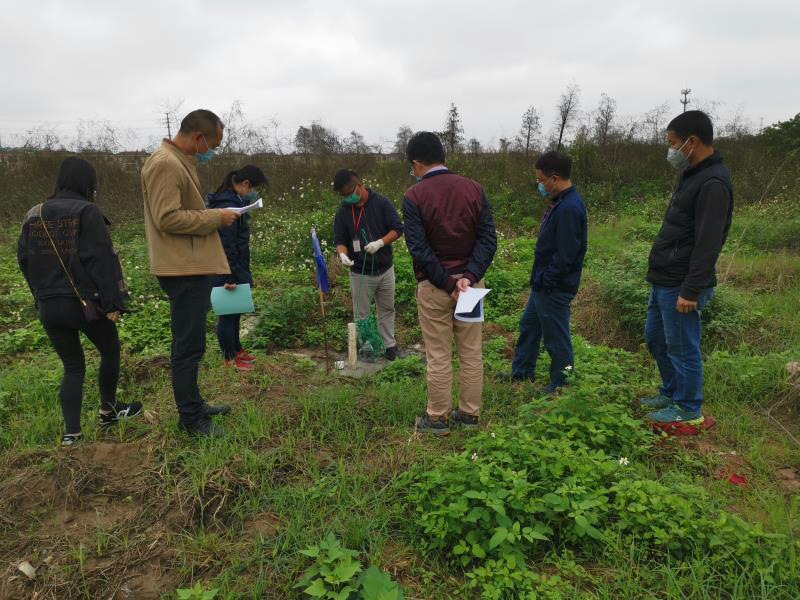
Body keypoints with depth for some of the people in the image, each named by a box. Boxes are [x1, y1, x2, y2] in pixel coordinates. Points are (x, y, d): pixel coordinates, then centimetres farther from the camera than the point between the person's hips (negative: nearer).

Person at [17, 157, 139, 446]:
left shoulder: (34, 215, 7)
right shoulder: (87, 212, -11)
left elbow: (24, 260, 11)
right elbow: (100, 260, -17)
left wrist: (41, 296, 18)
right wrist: (111, 302, -14)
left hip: (48, 306, 5)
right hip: (85, 303, -5)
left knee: (72, 366, 14)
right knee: (110, 351, 19)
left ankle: (71, 431, 8)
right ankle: (108, 409, 33)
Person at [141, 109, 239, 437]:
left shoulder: (179, 162, 18)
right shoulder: (165, 164, -15)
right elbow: (168, 218, -22)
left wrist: (213, 216, 12)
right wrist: (215, 217, -15)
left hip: (193, 267, 11)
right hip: (184, 270, -11)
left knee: (190, 344, 18)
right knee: (188, 346, -3)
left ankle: (193, 405, 32)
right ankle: (191, 420, 8)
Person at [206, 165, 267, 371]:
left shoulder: (235, 202, 11)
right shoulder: (227, 205, -21)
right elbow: (227, 246, -23)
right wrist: (230, 277, -21)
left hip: (237, 269, 10)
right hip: (226, 272, -10)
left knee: (235, 311, 19)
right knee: (228, 312, 3)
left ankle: (236, 350, 34)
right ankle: (229, 357, 17)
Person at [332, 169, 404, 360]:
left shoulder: (381, 202, -7)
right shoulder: (343, 212, -3)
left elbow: (398, 228, -6)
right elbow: (339, 239, 0)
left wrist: (380, 242, -22)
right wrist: (342, 254, -23)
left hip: (385, 269, 0)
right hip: (360, 273, 0)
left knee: (387, 309, 14)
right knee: (361, 314, 7)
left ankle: (389, 345, 28)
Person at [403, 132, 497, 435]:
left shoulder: (414, 196, -9)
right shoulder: (474, 188, 2)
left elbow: (418, 247, -16)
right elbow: (488, 238, -6)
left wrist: (448, 284, -13)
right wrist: (469, 276, -13)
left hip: (433, 286, -3)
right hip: (471, 283, 4)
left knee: (439, 357, 7)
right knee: (472, 353, 13)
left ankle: (437, 419, 19)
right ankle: (469, 414, 25)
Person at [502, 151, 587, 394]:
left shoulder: (569, 208, -24)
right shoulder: (558, 203, 8)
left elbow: (565, 255, -27)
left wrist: (545, 280, -18)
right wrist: (539, 278, 12)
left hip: (555, 289, -10)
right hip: (543, 284, 10)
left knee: (556, 336, 6)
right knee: (528, 324, 22)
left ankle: (560, 383, 24)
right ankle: (522, 371, 39)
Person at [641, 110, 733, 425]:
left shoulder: (713, 183, -18)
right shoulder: (691, 175, 13)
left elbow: (707, 244, -22)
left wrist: (691, 291, -23)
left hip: (680, 287, -10)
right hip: (663, 281, 10)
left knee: (681, 347, 3)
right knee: (655, 339, 20)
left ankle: (688, 409, 19)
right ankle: (671, 392, 36)